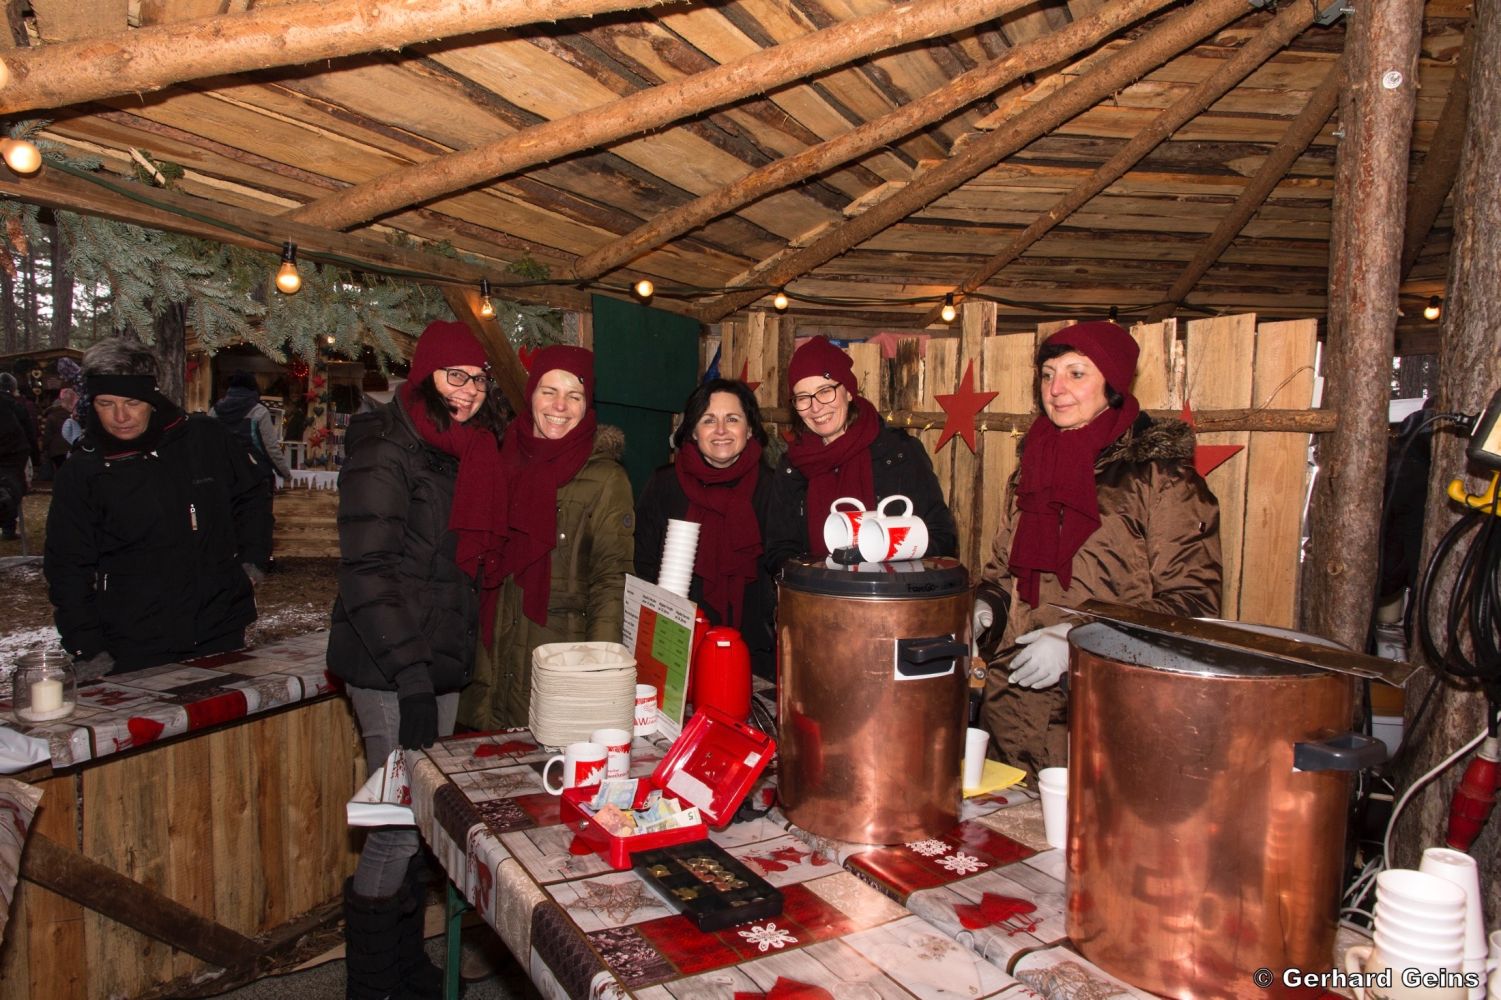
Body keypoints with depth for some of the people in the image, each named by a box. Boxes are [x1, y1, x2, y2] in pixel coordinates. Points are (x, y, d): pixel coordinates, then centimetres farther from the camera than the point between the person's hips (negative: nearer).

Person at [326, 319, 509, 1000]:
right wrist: (412, 677, -22)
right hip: (390, 670, -7)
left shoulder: (467, 453, 12)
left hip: (441, 662, 8)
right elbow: (368, 572, -18)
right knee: (401, 823, -3)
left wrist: (455, 659, 16)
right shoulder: (386, 452, -12)